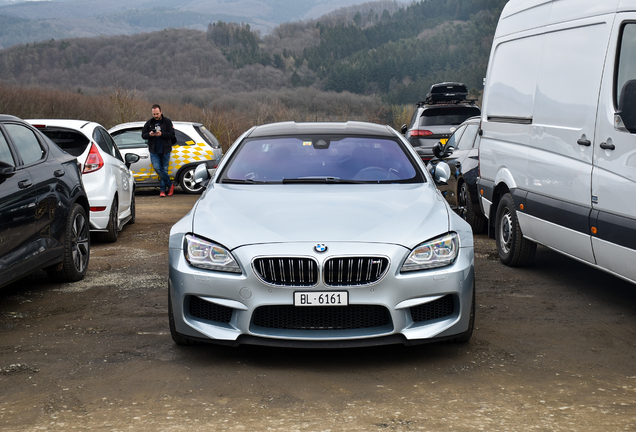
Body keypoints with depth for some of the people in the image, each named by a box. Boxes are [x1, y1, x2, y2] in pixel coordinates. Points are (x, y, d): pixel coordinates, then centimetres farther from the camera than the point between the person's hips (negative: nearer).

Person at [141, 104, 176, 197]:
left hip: (165, 150, -2)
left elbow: (172, 134, -7)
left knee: (164, 169, 3)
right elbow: (143, 135, 8)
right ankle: (170, 184, 3)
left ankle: (162, 190, 10)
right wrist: (149, 134, -14)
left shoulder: (167, 122, 1)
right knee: (157, 168, -11)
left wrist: (162, 134, -21)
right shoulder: (149, 123, 9)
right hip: (154, 151, 2)